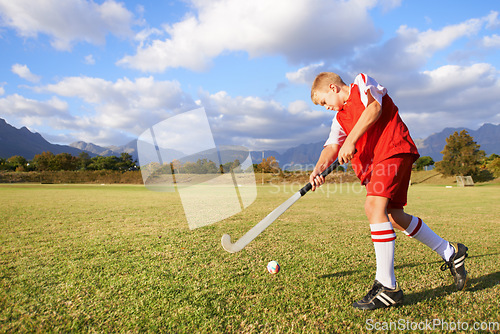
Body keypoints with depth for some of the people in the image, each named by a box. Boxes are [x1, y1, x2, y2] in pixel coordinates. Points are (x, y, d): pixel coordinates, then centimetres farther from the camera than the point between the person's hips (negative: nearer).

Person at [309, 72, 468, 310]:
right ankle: (450, 253, 26)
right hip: (374, 161, 8)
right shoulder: (340, 119, 24)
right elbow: (331, 147, 8)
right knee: (393, 216, 5)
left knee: (374, 205, -22)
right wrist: (318, 169, -11)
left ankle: (387, 286, -18)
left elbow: (374, 107, -10)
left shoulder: (361, 82, 10)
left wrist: (351, 140, -16)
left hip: (393, 148, -8)